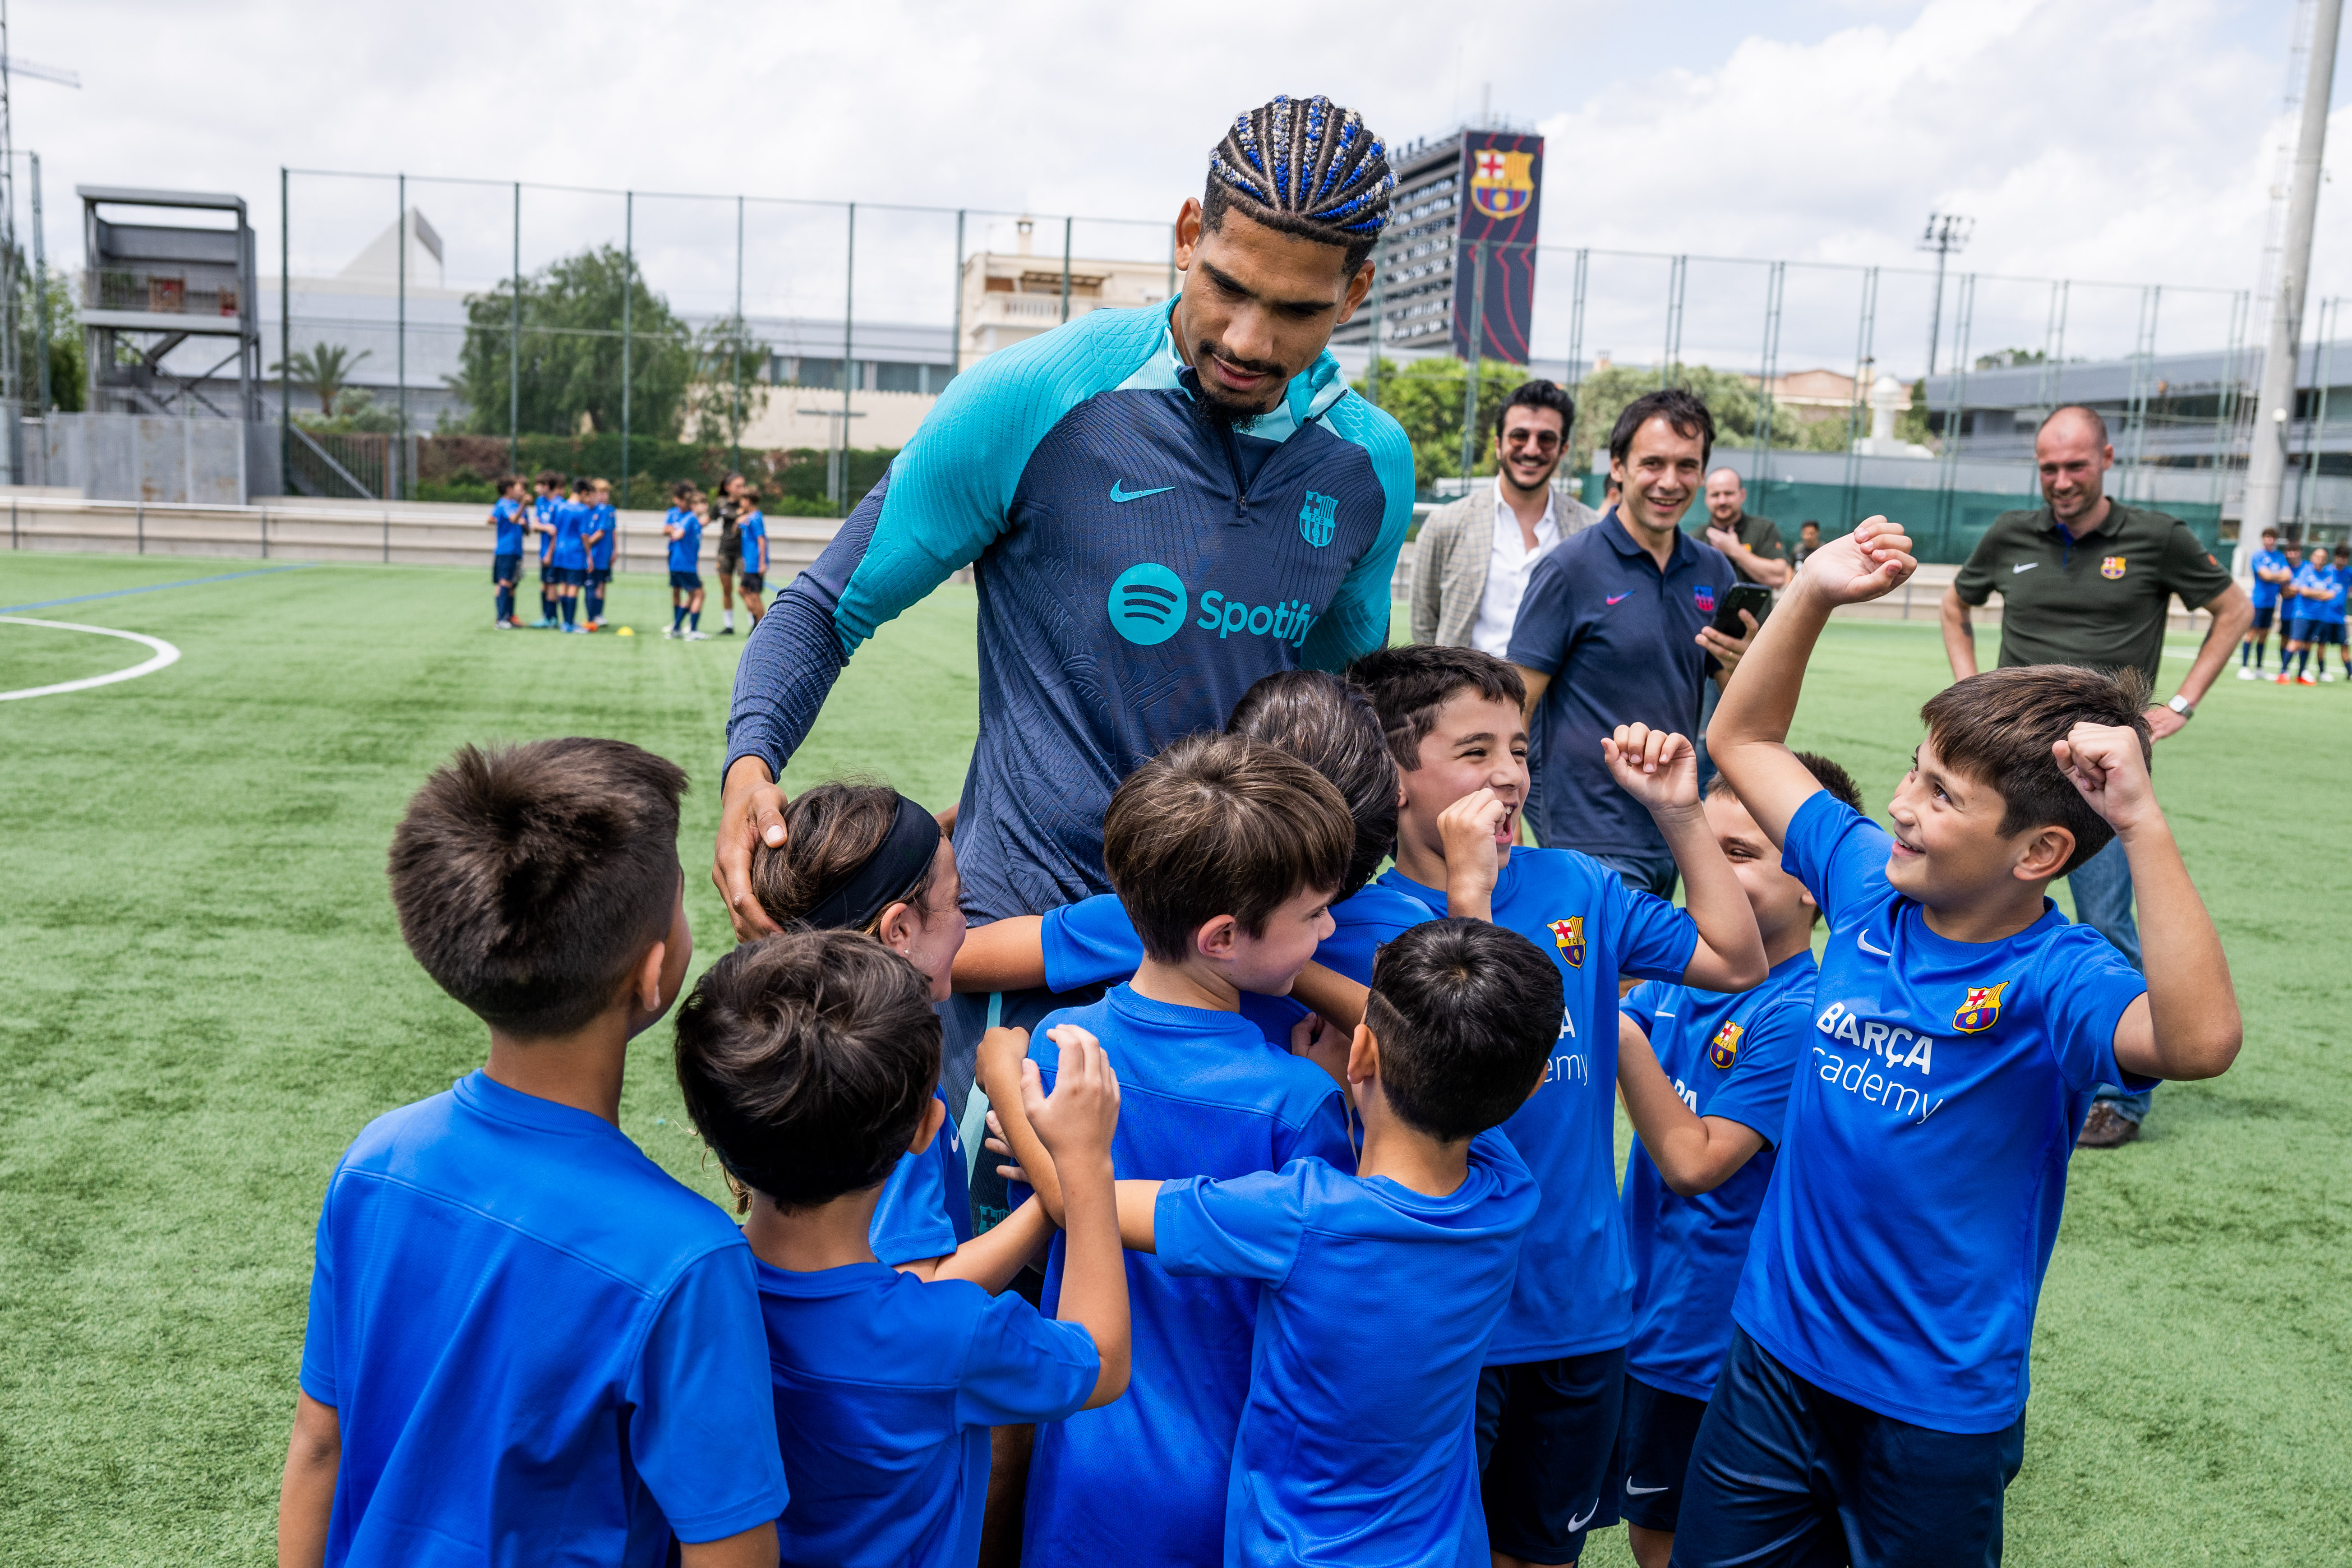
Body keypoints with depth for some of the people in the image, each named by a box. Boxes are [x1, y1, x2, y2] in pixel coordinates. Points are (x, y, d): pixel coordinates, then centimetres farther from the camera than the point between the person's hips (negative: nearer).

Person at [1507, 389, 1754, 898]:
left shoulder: (1713, 570, 8)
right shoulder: (1570, 568, -9)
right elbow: (1516, 708, -10)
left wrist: (1745, 662, -9)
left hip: (1675, 835, 6)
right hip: (1591, 838, -6)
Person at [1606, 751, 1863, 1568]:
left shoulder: (1797, 1016, -22)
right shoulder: (1680, 973, -2)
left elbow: (1695, 1162, -25)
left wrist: (1623, 1036, -24)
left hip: (1716, 1339, -6)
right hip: (1645, 1313, 6)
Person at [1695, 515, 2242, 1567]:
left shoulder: (2054, 983, -21)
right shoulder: (1872, 885, -5)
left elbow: (2200, 1040, -44)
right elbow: (1745, 742, 6)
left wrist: (2142, 823, -45)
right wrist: (1813, 594, -5)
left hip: (1936, 1412, -5)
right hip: (1774, 1354, 5)